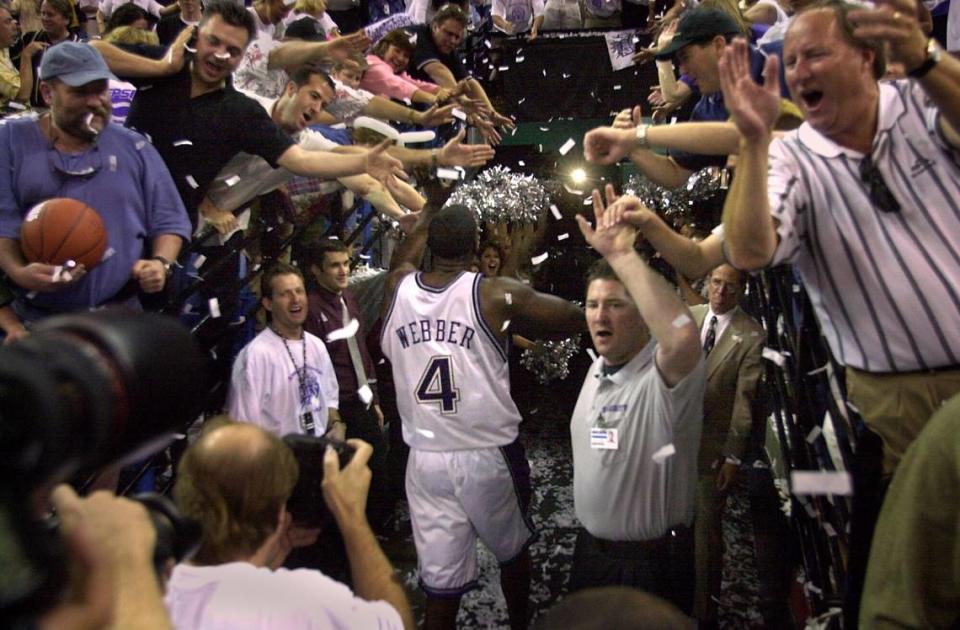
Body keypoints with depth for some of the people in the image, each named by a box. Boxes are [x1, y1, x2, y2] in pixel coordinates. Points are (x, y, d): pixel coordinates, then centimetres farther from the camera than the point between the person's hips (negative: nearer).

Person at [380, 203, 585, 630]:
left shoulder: (399, 287, -1)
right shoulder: (496, 294, -12)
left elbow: (404, 254, 23)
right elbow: (575, 319, -4)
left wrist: (431, 207, 38)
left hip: (424, 459, 2)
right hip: (489, 455, -2)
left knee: (440, 582, 8)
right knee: (513, 550, 24)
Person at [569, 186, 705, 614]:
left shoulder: (665, 375, -24)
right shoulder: (597, 369, 4)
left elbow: (684, 336, -50)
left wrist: (622, 254, -45)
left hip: (652, 563, -7)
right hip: (590, 549, 8)